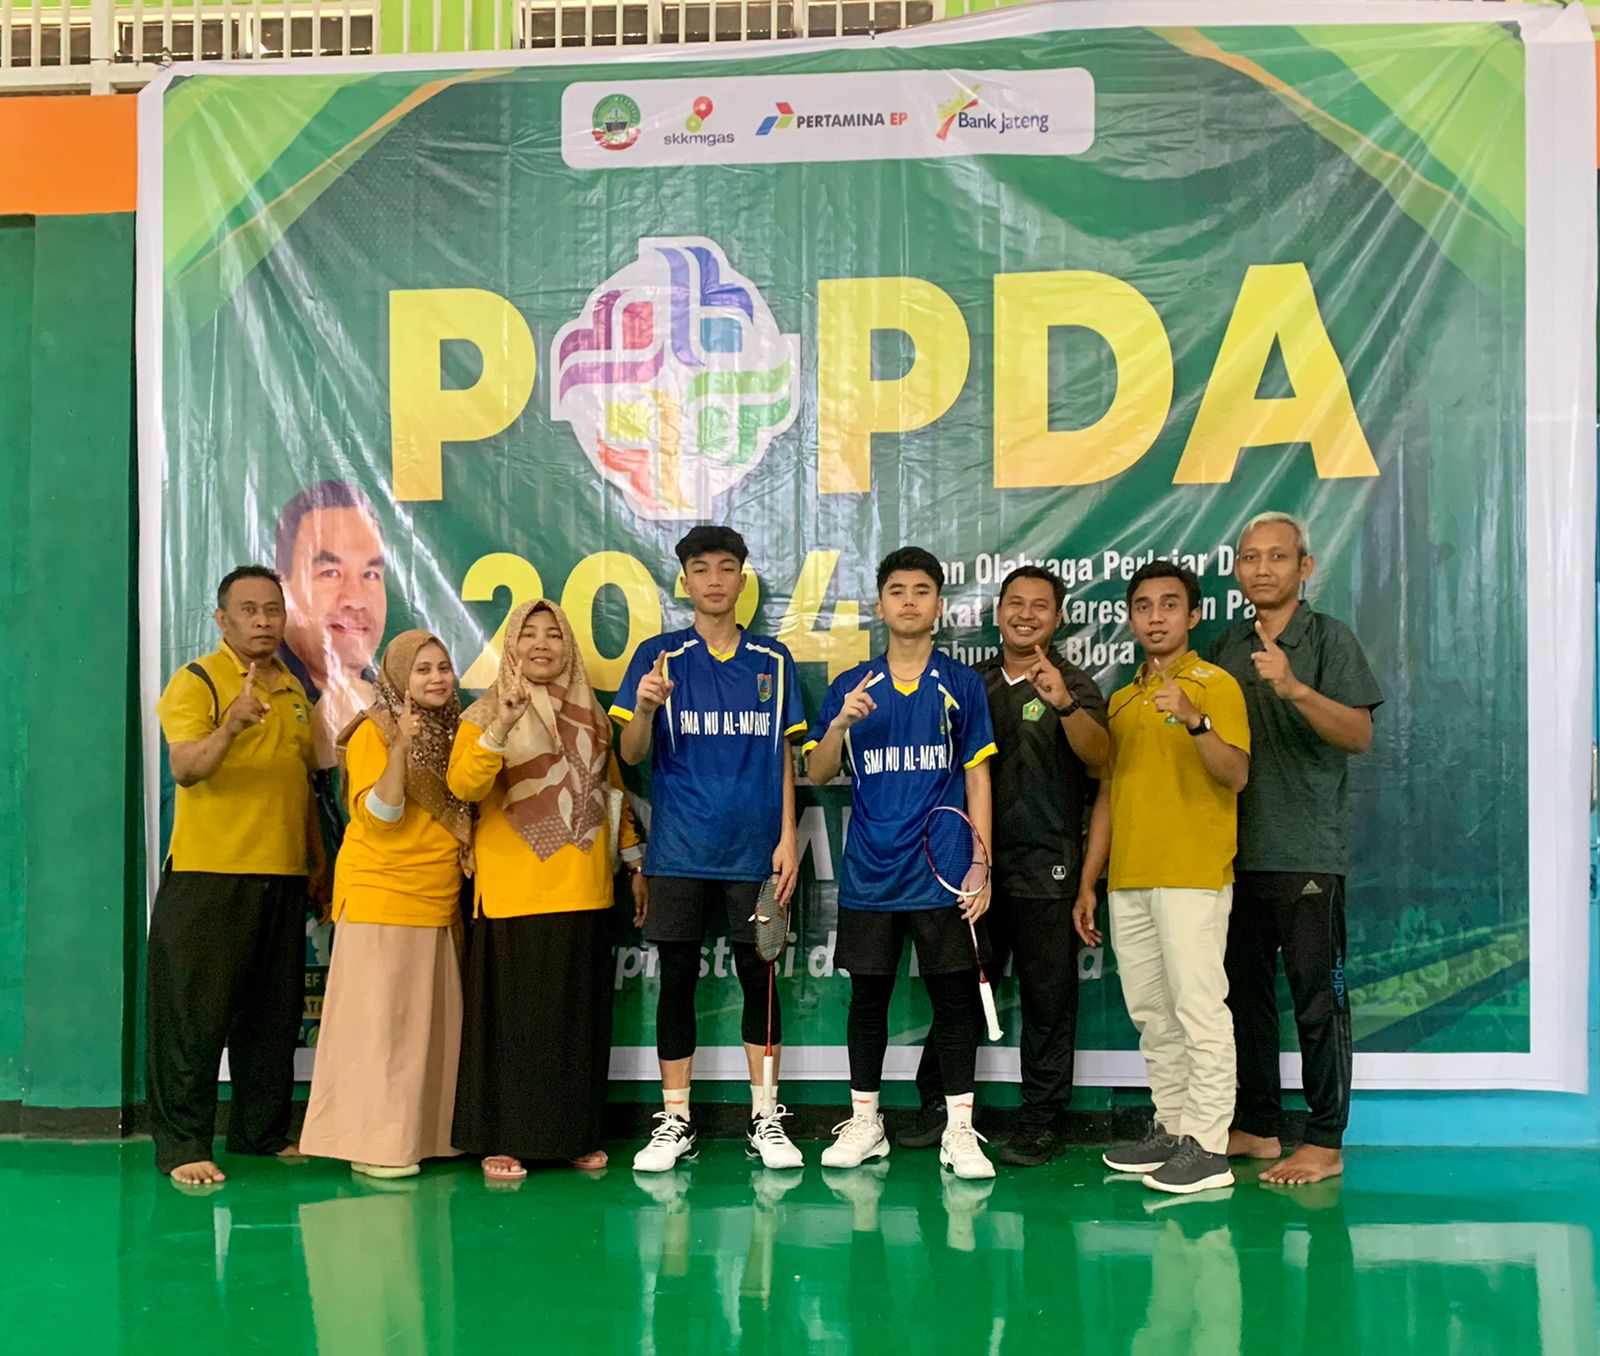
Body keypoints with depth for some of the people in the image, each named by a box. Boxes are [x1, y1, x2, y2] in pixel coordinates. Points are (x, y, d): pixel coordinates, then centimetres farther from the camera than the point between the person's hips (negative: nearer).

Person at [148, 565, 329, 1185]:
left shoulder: (294, 691, 15)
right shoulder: (196, 681, -5)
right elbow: (184, 768, -21)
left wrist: (319, 857, 18)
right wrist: (231, 725, -39)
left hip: (283, 877, 6)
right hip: (207, 875, -6)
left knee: (273, 1013, 11)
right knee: (195, 1012, -2)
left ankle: (261, 1130, 23)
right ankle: (182, 1144, 7)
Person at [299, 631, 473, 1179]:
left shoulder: (453, 732, 13)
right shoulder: (374, 732, -6)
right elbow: (379, 815, -17)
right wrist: (402, 746, -25)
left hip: (440, 902, 7)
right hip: (381, 898, -7)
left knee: (433, 1020, 8)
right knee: (378, 1020, -4)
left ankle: (424, 1134, 17)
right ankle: (372, 1143, 3)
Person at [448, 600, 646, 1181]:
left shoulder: (590, 715, 13)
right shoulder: (486, 714, 0)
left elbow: (613, 789, 19)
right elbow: (464, 785, -16)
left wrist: (634, 860, 16)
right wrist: (502, 725, -30)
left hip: (584, 891, 4)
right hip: (514, 891, -4)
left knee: (580, 1016, 8)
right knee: (513, 1017, -1)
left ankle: (576, 1136, 19)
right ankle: (501, 1141, 8)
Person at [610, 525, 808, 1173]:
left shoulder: (773, 660, 8)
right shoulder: (659, 656, 3)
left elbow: (784, 756, 9)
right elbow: (631, 754, -3)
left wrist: (788, 837, 1)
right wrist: (644, 709, -24)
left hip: (754, 850, 1)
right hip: (680, 849, -1)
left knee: (759, 975, 5)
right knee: (676, 978, 4)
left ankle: (765, 1120, 15)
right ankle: (675, 1123, 14)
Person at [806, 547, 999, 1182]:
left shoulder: (962, 684, 4)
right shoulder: (850, 686, 7)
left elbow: (977, 777, 3)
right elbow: (818, 773, 5)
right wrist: (840, 722, -15)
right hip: (869, 873, 2)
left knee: (954, 997, 1)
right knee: (868, 996, 9)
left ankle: (958, 1130, 10)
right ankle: (864, 1122, 21)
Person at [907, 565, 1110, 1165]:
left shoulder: (1070, 684, -2)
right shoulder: (973, 683, 11)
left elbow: (1098, 755, -20)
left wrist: (1064, 704, -38)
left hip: (1043, 867, -4)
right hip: (972, 862, 4)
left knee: (1047, 997, 3)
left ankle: (1043, 1121, 13)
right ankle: (939, 1105, 22)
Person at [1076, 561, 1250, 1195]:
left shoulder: (1214, 684, -2)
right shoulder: (1122, 699, 18)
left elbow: (1237, 775, -15)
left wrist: (1195, 721, -31)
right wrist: (1087, 883, 16)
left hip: (1192, 876, -7)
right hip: (1128, 880, 7)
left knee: (1198, 1007, -6)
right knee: (1150, 1014, 12)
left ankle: (1208, 1146, 0)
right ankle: (1171, 1128, 22)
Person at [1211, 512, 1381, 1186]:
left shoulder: (1329, 639, -4)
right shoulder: (1226, 648, 12)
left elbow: (1359, 734, -16)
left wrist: (1294, 688, -28)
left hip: (1307, 852, -6)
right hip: (1237, 848, 6)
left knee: (1317, 998, -1)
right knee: (1246, 992, 12)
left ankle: (1325, 1142, 8)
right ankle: (1257, 1126, 24)